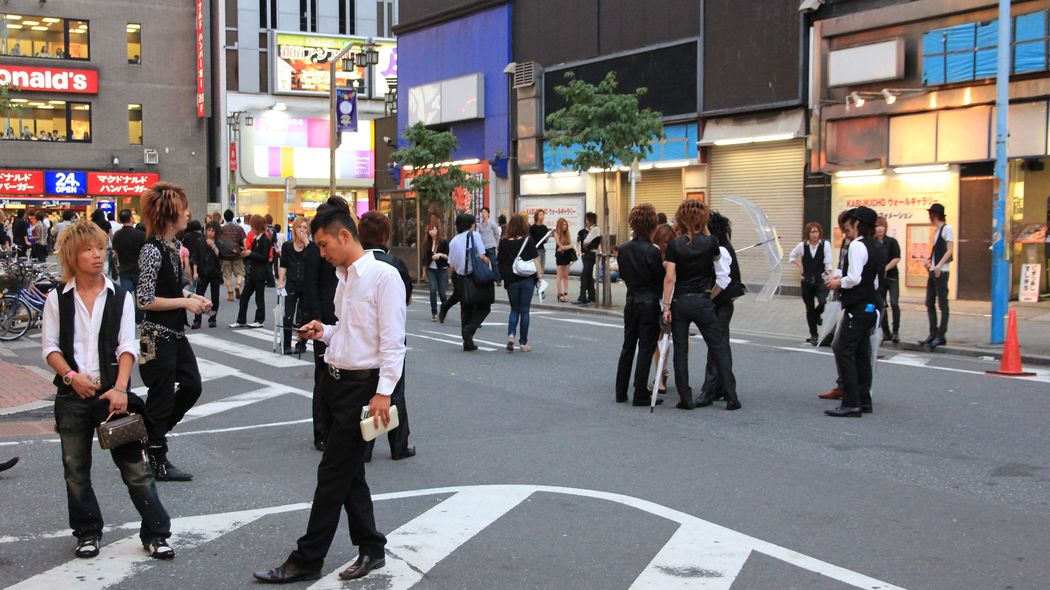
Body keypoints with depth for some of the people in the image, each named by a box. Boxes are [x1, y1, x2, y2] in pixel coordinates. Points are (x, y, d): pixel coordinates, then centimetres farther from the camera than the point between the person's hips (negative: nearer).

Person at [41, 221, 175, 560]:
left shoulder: (119, 296, 2)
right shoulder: (58, 298, 4)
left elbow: (127, 347, -2)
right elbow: (50, 347, 3)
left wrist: (120, 387, -14)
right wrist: (71, 376, -13)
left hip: (112, 392, -1)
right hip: (72, 394, 1)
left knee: (134, 464, -1)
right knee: (76, 468, 9)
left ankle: (155, 533, 6)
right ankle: (87, 533, 25)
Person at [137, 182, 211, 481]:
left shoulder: (173, 245, 8)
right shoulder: (152, 250, -19)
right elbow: (145, 300, -21)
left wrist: (191, 296, 4)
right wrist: (185, 303, -17)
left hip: (176, 333, 9)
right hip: (158, 335, -9)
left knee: (192, 385, 16)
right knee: (162, 397, 2)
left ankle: (153, 432, 32)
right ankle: (156, 461, 17)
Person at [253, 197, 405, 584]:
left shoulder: (383, 277, -14)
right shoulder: (345, 278, 13)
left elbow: (392, 341, -17)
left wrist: (383, 392, -21)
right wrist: (324, 332, 5)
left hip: (361, 385, -9)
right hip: (336, 380, 9)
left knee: (333, 474, -2)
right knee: (349, 472, 14)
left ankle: (307, 560, 6)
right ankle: (371, 549, 27)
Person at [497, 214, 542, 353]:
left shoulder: (504, 242, -1)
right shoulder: (528, 240, -5)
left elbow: (499, 262, 2)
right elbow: (535, 259, -8)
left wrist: (502, 275, 15)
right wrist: (540, 274, -3)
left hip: (511, 280, 1)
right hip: (527, 279, -1)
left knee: (514, 309, 15)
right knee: (524, 310, 6)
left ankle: (511, 334, -9)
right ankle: (523, 343, 8)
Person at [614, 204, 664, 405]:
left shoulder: (623, 250, 0)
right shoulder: (652, 251, -16)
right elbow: (661, 281, -10)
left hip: (631, 302, 5)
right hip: (650, 304, -5)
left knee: (627, 347, 16)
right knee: (645, 350, 1)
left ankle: (621, 392, 20)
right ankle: (640, 395, 4)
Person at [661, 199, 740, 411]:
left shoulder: (674, 245, -6)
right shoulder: (710, 242, -3)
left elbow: (670, 278, -10)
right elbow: (717, 258, 22)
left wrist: (666, 306, -7)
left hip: (679, 302, 0)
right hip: (702, 302, 0)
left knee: (680, 351, 7)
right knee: (718, 348, 7)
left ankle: (685, 399, 7)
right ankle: (731, 397, 4)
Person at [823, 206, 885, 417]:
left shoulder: (857, 245, -14)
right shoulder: (874, 248, 14)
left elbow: (854, 278, -22)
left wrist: (839, 283, -4)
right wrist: (842, 280, 13)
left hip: (857, 308, -10)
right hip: (870, 306, 10)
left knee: (844, 352, -9)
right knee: (861, 353, 14)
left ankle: (851, 404, -10)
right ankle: (863, 400, 20)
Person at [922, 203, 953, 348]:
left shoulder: (947, 229, -8)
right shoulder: (936, 230, 17)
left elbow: (949, 250, -15)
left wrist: (939, 265, -24)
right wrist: (929, 259, 8)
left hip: (941, 272, -9)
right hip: (932, 271, 9)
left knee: (942, 303, -5)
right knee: (930, 303, 9)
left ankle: (941, 335, -3)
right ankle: (933, 334, 15)